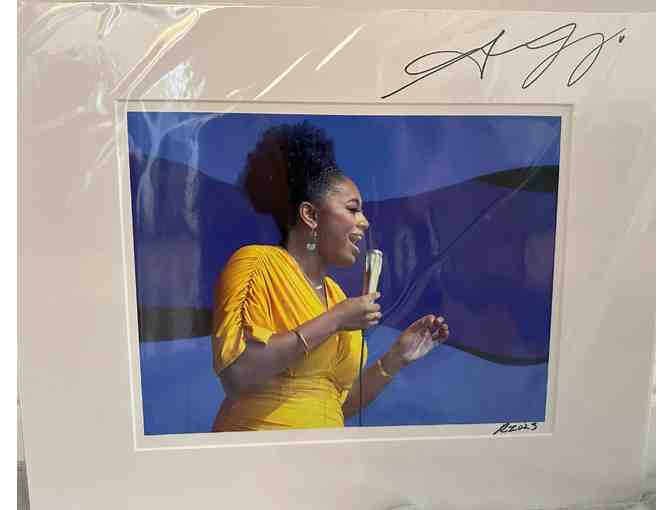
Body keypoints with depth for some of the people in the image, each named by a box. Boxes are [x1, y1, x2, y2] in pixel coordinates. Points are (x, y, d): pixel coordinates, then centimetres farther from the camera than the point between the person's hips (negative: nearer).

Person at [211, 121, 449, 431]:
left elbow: (340, 403, 9)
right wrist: (332, 321, -18)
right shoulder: (256, 262, -10)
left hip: (328, 428, 5)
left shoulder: (335, 294, 6)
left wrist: (398, 356, -1)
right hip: (256, 427, -4)